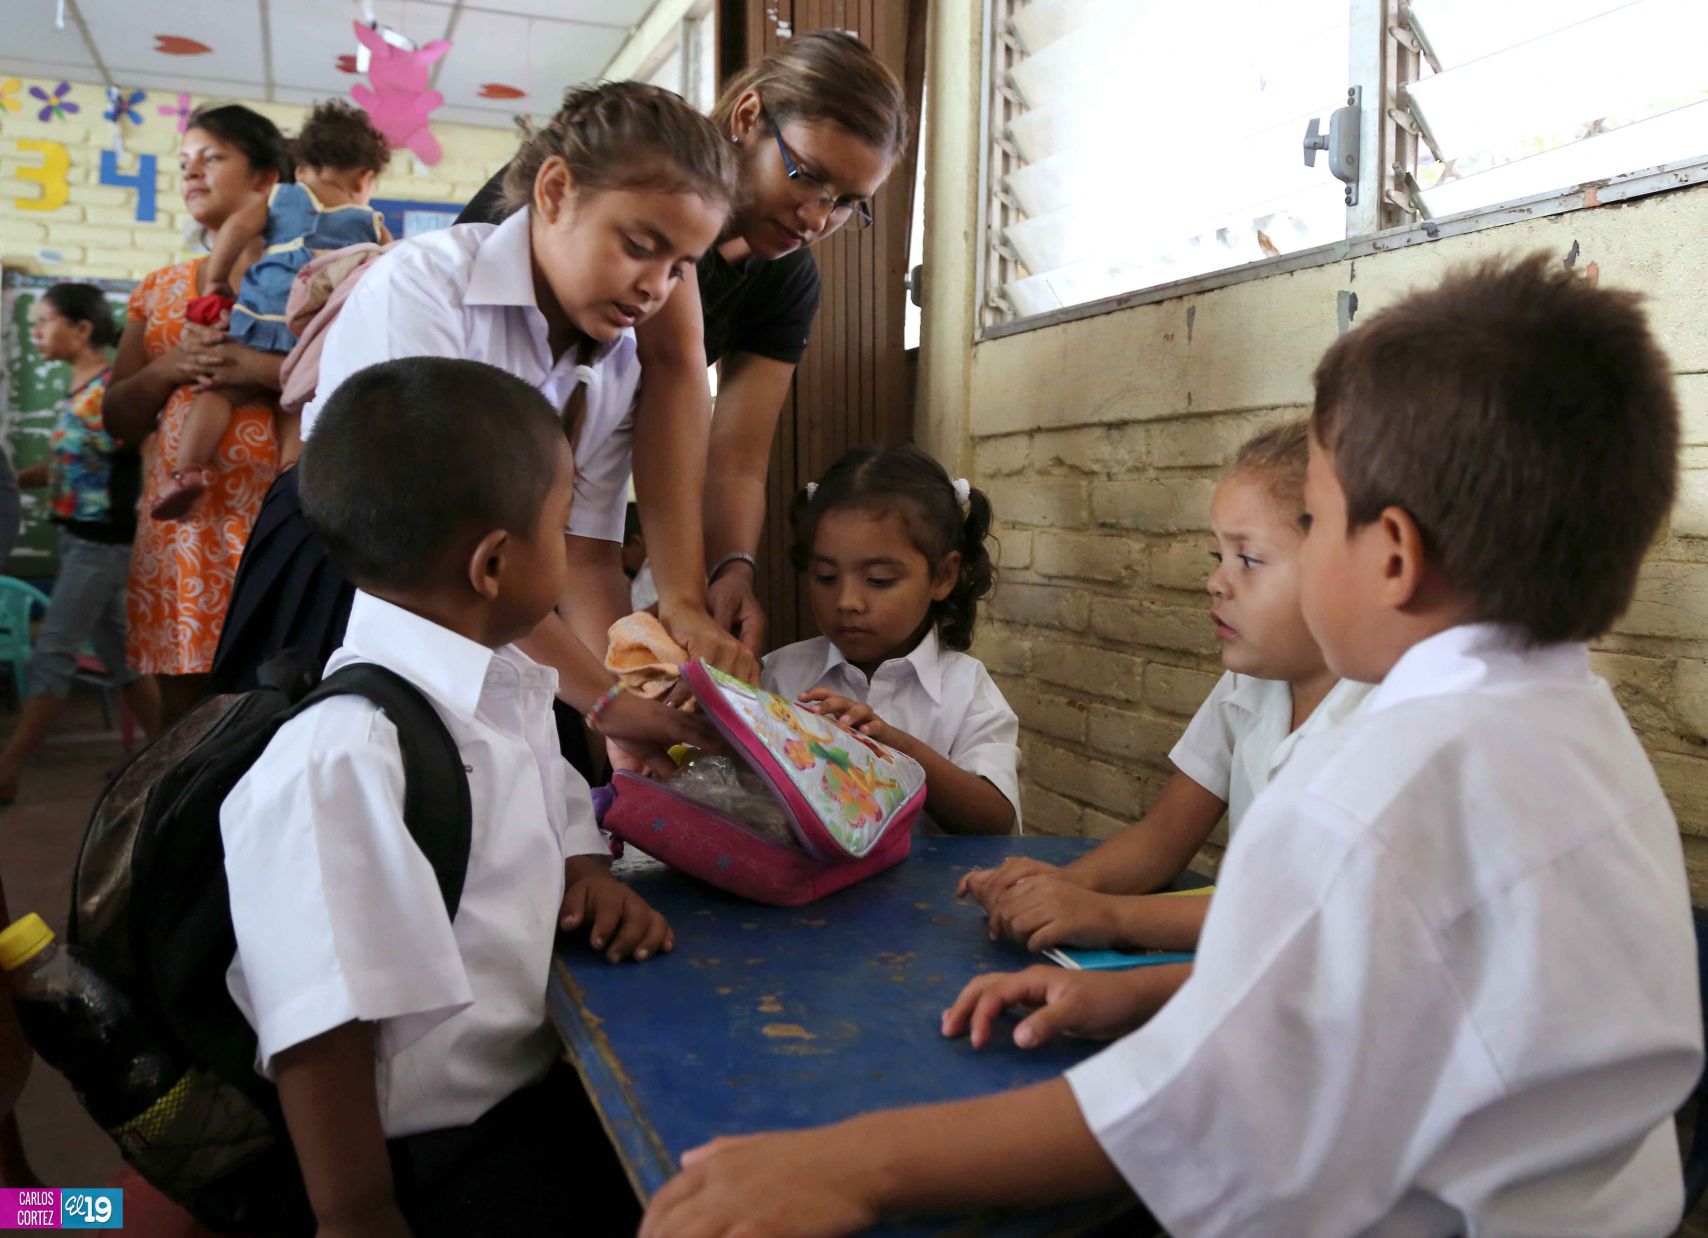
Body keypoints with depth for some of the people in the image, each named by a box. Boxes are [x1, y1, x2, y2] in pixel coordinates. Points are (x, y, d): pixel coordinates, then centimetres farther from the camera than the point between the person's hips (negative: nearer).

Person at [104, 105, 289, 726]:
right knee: (180, 707, 7)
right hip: (174, 523, 5)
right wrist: (168, 368, -2)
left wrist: (260, 367, -19)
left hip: (266, 515, -5)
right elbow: (116, 417, 16)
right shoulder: (158, 289, 18)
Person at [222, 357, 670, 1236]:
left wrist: (591, 876, 0)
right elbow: (324, 1038, -23)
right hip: (438, 1167, -8)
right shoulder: (338, 765, -27)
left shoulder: (508, 687, 3)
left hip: (552, 1088, 8)